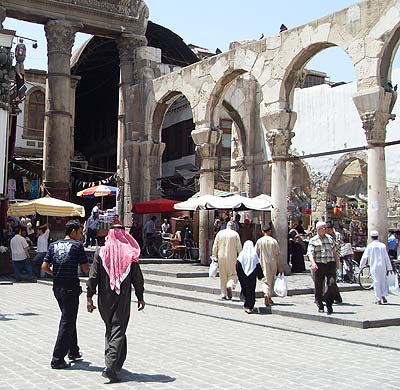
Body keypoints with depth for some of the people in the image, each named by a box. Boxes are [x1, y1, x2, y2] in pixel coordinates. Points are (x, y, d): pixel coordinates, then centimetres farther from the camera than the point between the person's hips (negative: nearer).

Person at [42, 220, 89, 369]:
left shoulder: (54, 245, 9)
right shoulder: (77, 245, -7)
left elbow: (45, 267, 4)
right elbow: (85, 269, -8)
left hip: (57, 286, 7)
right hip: (71, 287, -7)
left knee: (68, 319, 21)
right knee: (68, 322, -1)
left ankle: (73, 351, 30)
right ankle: (57, 359, -2)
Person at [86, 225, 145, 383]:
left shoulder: (101, 253, -3)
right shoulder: (130, 254, -4)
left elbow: (93, 277, -4)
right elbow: (137, 278, 1)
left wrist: (89, 297, 1)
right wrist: (140, 297, 11)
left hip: (105, 300, 2)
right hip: (123, 299, -2)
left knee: (109, 329, 19)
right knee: (118, 330, -1)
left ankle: (117, 362, 29)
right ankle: (111, 366, -13)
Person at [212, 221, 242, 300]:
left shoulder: (220, 233, 5)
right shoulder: (235, 234, -1)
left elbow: (215, 247, 5)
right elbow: (239, 247, -2)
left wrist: (215, 256, 13)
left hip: (221, 257, 2)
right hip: (232, 257, -2)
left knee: (223, 276, 11)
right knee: (233, 274, 9)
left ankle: (223, 294, 12)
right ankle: (230, 285, -19)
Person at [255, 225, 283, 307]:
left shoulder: (259, 241, -5)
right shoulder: (274, 241, -4)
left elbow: (256, 254, -1)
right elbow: (277, 254, -1)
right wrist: (279, 266, 6)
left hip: (264, 264, -1)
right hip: (273, 263, 1)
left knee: (266, 280, -2)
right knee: (272, 280, 15)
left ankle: (266, 294, -27)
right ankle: (269, 297, 21)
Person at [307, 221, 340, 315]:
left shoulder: (330, 238, 15)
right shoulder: (313, 240, 1)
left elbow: (334, 251, 23)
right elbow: (310, 253, -10)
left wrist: (337, 261, 18)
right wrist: (313, 263, -26)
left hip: (330, 264, 2)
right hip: (319, 265, -2)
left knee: (332, 284, -12)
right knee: (318, 287, 2)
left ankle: (329, 304, 7)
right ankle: (320, 306, 17)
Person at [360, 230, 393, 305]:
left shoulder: (370, 246, -4)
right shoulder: (382, 245, 1)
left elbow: (364, 256, -1)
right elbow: (386, 257, 3)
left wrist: (361, 266, 11)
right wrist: (389, 267, 8)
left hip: (374, 266, -2)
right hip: (382, 266, 2)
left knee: (376, 282, 2)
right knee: (383, 281, 14)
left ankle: (379, 299, 4)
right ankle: (383, 296, 8)